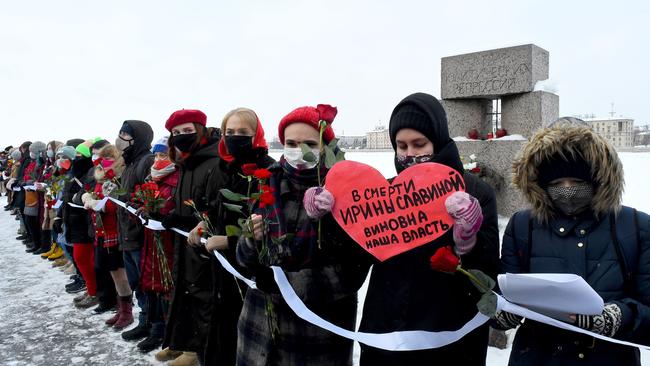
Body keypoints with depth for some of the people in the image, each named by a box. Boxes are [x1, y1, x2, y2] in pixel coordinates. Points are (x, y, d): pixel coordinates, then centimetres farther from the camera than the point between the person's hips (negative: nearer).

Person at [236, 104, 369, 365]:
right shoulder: (267, 185, -1)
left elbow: (358, 266, -10)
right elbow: (244, 258, 5)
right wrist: (251, 240, -15)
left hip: (323, 321, -3)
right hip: (263, 317, 3)